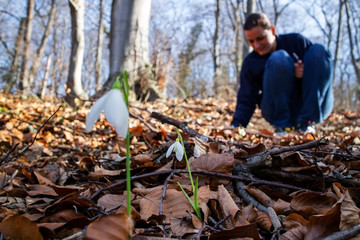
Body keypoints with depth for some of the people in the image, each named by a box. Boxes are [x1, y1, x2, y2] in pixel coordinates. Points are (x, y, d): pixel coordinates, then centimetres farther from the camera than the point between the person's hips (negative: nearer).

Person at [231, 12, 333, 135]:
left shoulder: (296, 41, 4)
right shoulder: (250, 63, 4)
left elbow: (321, 66, 3)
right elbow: (246, 100, -1)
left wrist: (307, 73, -19)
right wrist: (236, 125, -17)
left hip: (315, 107, 2)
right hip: (281, 110, -2)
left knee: (318, 50, -17)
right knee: (278, 58, -23)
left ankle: (307, 121, -23)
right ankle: (282, 125, -21)